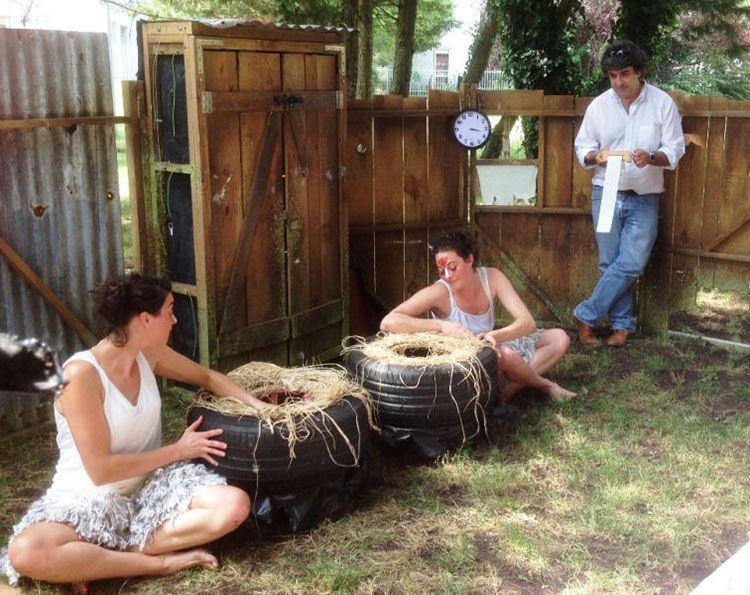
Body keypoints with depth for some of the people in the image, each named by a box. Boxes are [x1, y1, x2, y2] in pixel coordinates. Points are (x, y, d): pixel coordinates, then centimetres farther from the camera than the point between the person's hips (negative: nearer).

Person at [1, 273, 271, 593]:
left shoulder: (148, 354, -1)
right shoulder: (81, 373, -21)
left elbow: (208, 377, 18)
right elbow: (101, 470, -21)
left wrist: (258, 406, 4)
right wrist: (179, 450, -12)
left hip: (149, 484, 6)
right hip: (89, 497, -6)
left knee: (235, 505, -20)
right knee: (26, 553, -36)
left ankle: (98, 560, -13)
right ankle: (159, 563, -19)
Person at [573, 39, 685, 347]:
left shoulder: (662, 103, -3)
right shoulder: (598, 105, 1)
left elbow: (675, 150, -2)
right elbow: (581, 147, 7)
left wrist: (651, 157, -23)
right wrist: (595, 156, -16)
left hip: (644, 198, -1)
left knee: (631, 264, -9)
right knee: (611, 264, 4)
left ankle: (586, 315, 4)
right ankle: (623, 324, 18)